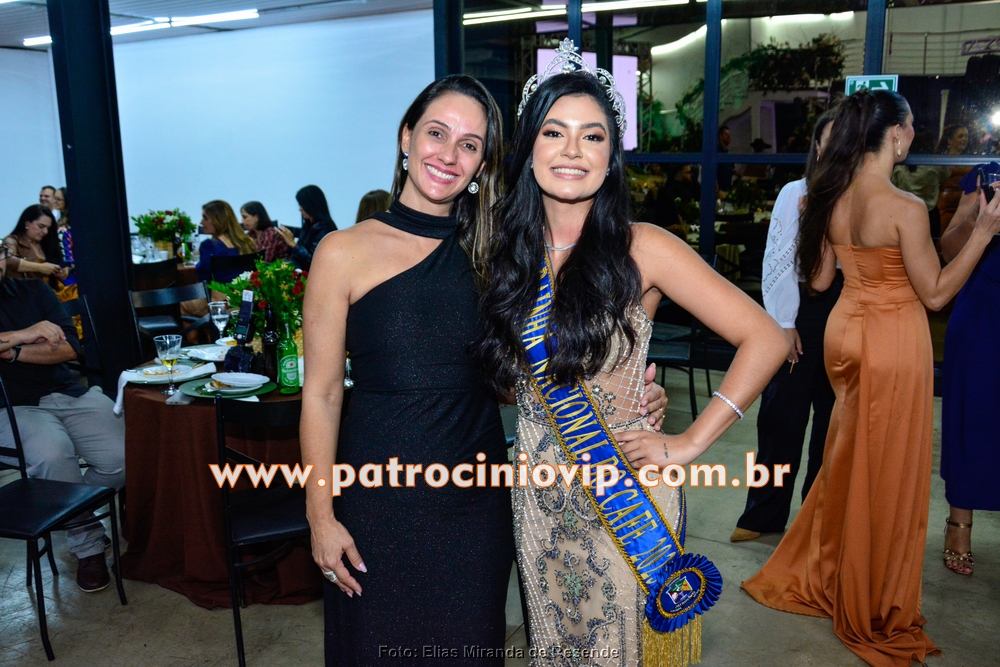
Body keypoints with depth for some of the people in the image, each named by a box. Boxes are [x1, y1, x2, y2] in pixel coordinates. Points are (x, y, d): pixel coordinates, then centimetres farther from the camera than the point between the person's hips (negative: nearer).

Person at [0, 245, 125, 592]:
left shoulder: (34, 290, 13)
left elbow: (69, 348, 3)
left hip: (69, 395, 3)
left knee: (120, 459, -20)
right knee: (52, 455, -34)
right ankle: (88, 545, -12)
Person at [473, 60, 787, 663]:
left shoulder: (642, 248, -13)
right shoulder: (511, 251, 0)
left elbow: (767, 339, -16)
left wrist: (689, 444, -15)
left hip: (625, 497, -4)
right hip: (537, 495, 4)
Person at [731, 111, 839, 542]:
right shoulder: (796, 193, 2)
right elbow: (778, 260, 0)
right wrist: (784, 323, -5)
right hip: (801, 313, -1)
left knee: (835, 420, 9)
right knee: (782, 414, 4)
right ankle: (764, 514, 18)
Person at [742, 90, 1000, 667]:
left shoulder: (830, 197, 0)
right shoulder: (906, 207, -19)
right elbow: (935, 293, -12)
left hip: (846, 331, 7)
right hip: (893, 342, -6)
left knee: (846, 461, 21)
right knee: (885, 474, 7)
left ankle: (816, 576, 35)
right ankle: (874, 612, 24)